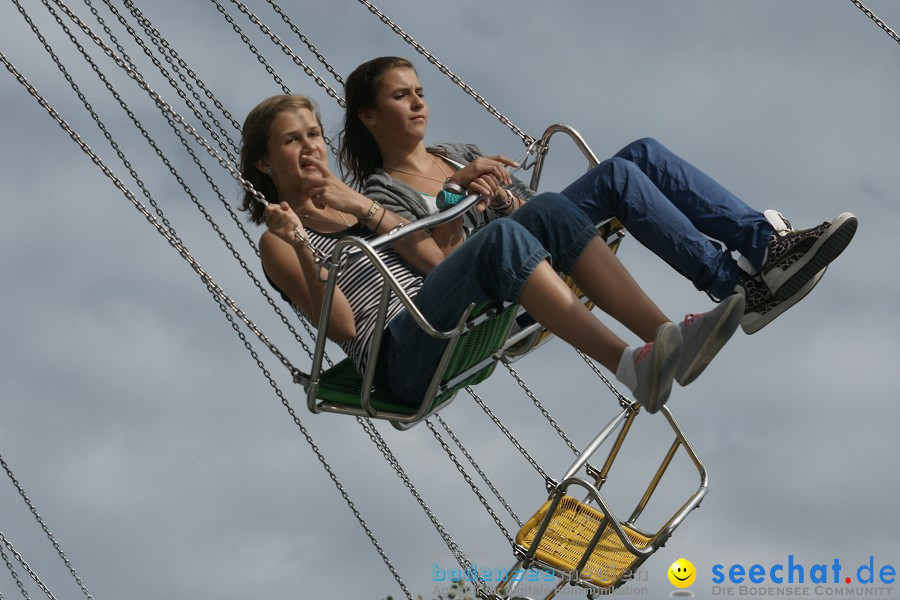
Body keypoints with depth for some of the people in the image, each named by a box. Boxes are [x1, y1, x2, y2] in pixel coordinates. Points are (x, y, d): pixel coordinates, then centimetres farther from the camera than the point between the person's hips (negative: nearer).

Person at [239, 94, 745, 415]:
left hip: (452, 326, 7)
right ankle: (633, 366, -41)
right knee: (502, 237, -31)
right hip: (403, 359, -7)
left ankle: (667, 335, -27)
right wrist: (301, 247, -18)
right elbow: (342, 325, -6)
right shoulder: (277, 242, 10)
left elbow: (435, 260, 12)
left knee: (548, 211, -15)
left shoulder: (345, 201, 28)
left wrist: (368, 211, 1)